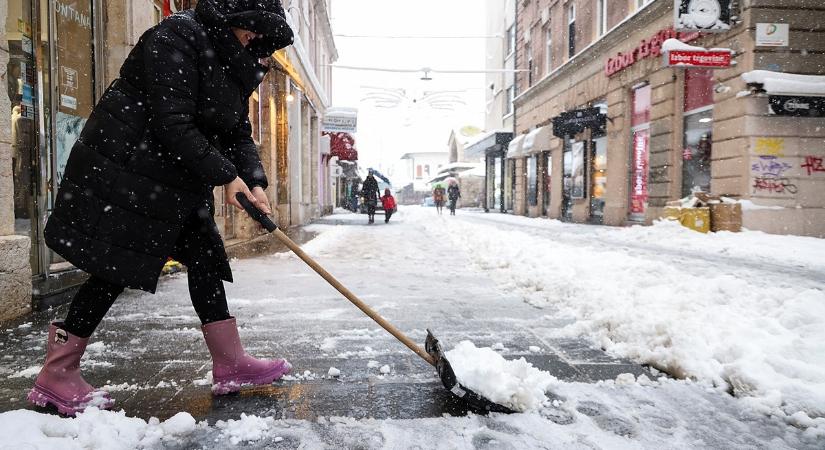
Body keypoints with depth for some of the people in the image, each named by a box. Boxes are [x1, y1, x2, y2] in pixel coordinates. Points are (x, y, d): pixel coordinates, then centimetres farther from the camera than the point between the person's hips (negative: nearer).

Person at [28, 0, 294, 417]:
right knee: (116, 269, -6)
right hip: (124, 167, -9)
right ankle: (56, 375, 10)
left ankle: (229, 364, 10)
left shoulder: (228, 63, 12)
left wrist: (254, 182, -8)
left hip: (178, 178, 9)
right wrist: (226, 176, -22)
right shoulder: (176, 37, -16)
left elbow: (238, 133, 8)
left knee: (205, 254, 4)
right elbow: (173, 124, -24)